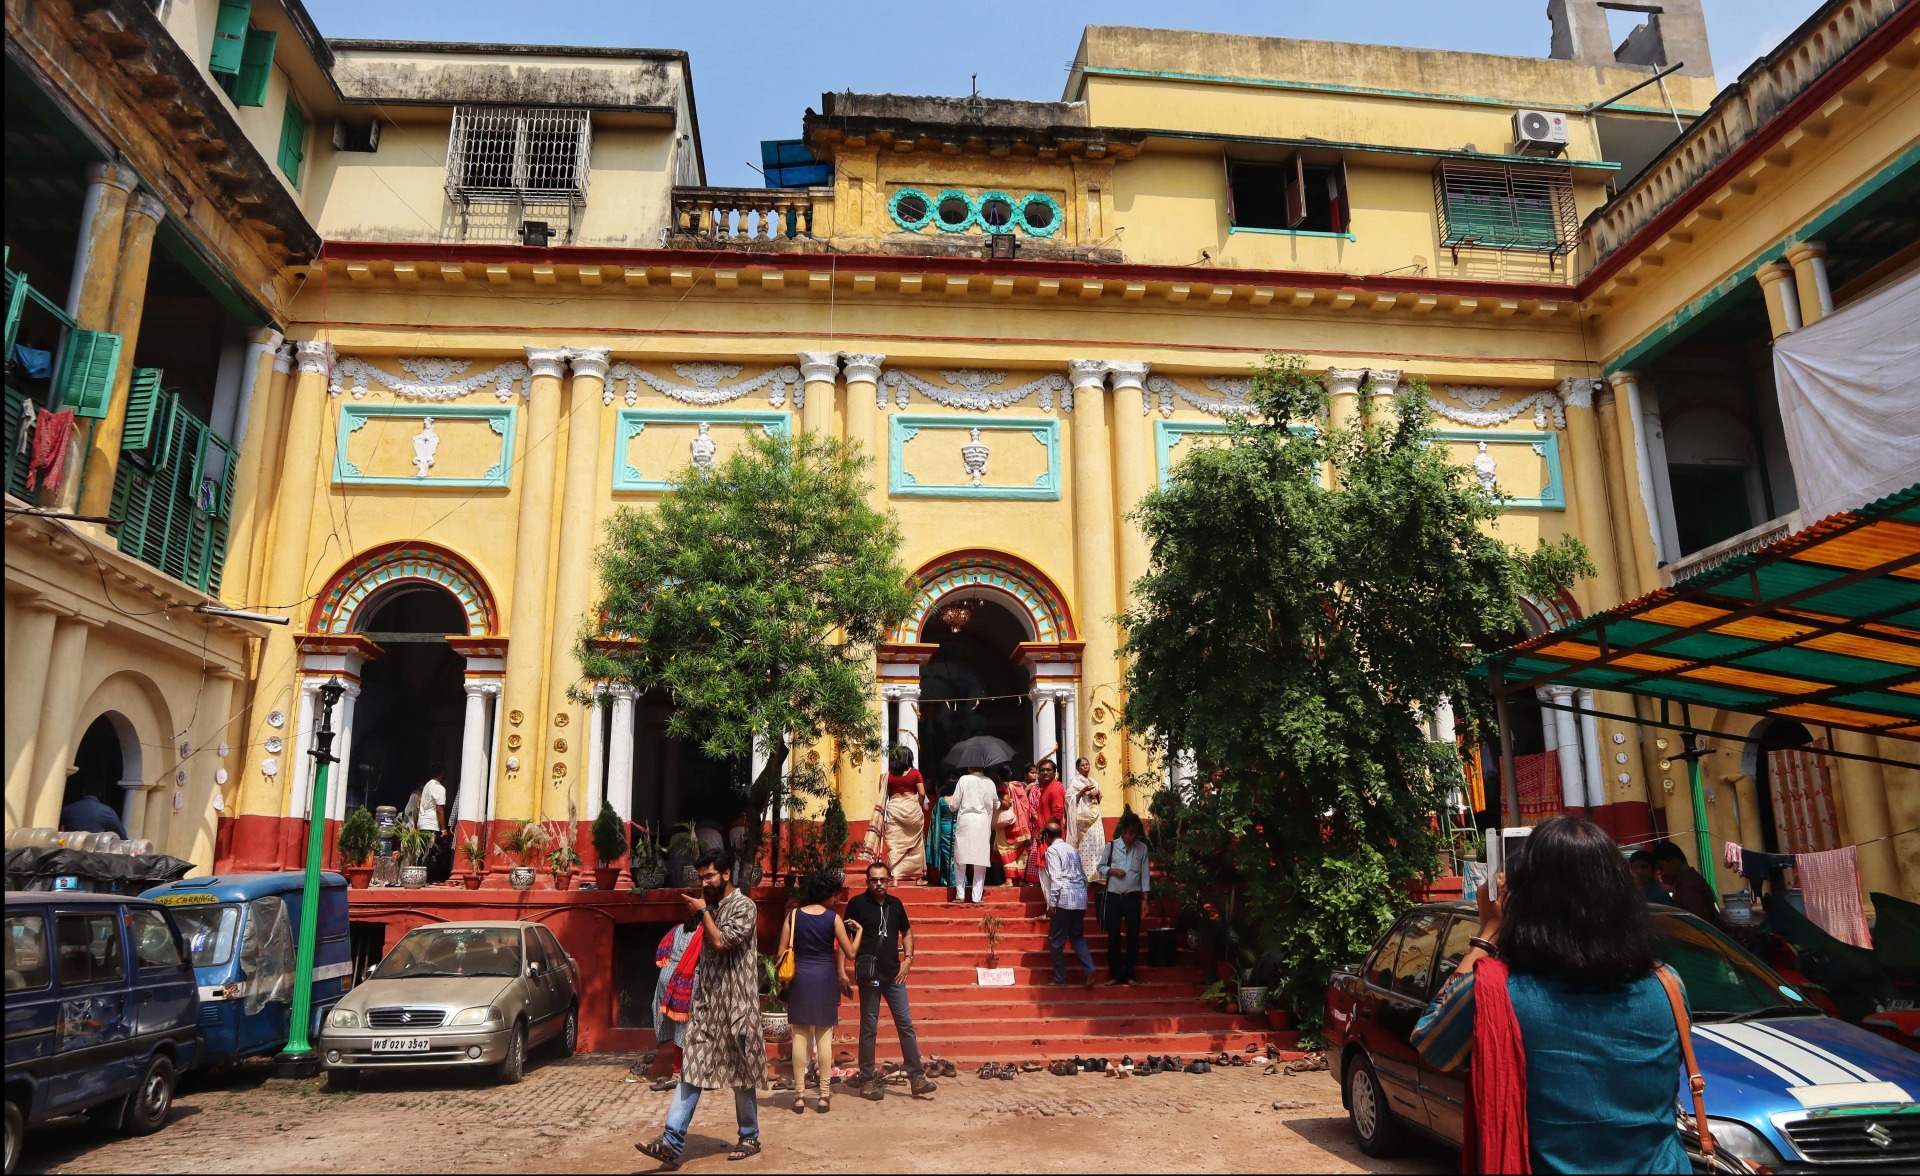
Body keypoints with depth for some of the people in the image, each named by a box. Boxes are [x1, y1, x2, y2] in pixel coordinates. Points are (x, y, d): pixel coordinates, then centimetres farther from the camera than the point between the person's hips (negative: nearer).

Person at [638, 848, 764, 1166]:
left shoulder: (743, 906, -11)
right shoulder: (711, 907, 12)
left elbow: (721, 942, -21)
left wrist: (703, 912, -11)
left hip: (735, 1006, -7)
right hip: (706, 1004, 7)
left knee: (741, 1075, 5)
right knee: (690, 1072, 0)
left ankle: (750, 1138, 19)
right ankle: (671, 1143, -3)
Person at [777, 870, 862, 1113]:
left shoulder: (793, 915, -1)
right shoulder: (833, 918, -5)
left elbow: (781, 953, -1)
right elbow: (850, 953, -2)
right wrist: (859, 931, 14)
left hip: (800, 977, 1)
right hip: (825, 977, -1)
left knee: (800, 1035, 6)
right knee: (824, 1035, 7)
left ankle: (800, 1095, 8)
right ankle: (824, 1094, 10)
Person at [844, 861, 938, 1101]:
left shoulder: (895, 904, 7)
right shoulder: (857, 903, -6)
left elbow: (907, 932, 20)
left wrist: (908, 958, 6)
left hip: (894, 974, 4)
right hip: (869, 975, -4)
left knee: (906, 1024, 5)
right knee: (869, 1028, 3)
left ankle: (916, 1077, 10)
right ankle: (867, 1081, 13)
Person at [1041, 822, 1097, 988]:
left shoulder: (1052, 850, -4)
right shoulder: (1072, 849, 18)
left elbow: (1056, 878, -14)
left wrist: (1051, 904, -12)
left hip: (1065, 899, -7)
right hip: (1080, 898, 7)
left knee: (1056, 940, 3)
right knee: (1077, 936, 17)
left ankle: (1060, 980, 6)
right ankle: (1089, 971, 0)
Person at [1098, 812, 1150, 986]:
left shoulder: (1142, 848, 1)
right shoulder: (1111, 846, -1)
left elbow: (1145, 874, 2)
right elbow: (1101, 867, 7)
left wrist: (1145, 898, -1)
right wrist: (1112, 870, -14)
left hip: (1133, 897, 1)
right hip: (1114, 896, 0)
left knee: (1132, 936, 5)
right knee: (1113, 935, 2)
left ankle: (1129, 975, 15)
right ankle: (1115, 974, 13)